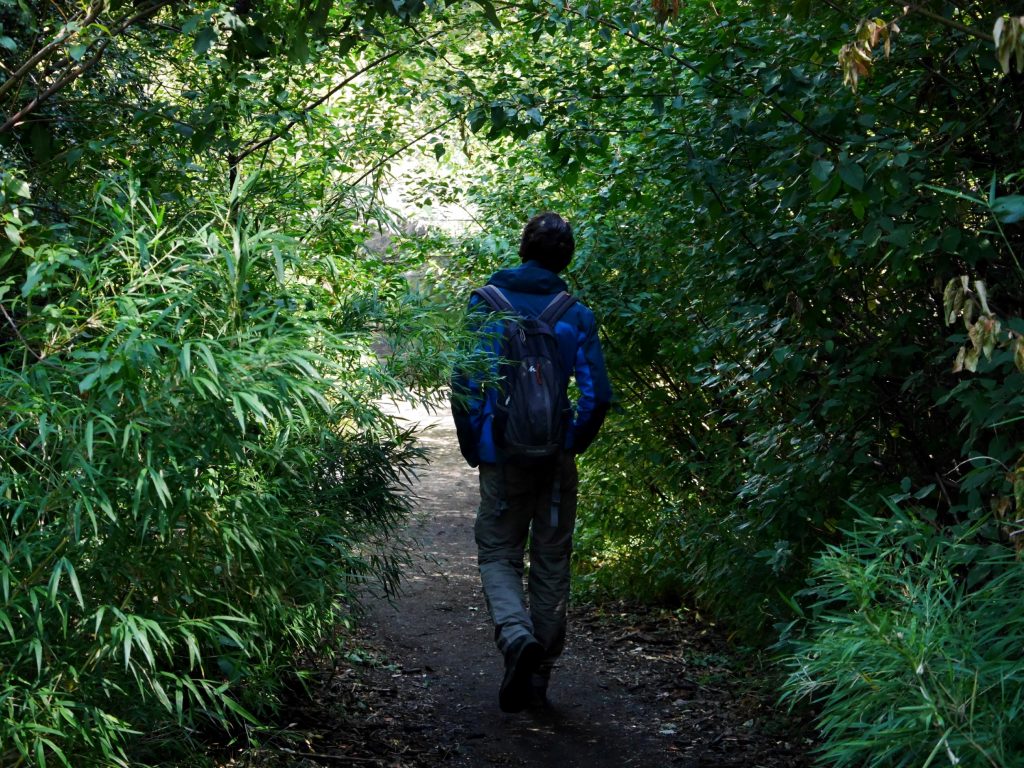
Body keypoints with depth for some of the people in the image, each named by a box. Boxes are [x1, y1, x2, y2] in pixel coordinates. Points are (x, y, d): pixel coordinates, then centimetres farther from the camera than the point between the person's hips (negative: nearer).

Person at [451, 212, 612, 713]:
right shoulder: (576, 315, -1)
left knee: (498, 554, 9)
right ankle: (539, 676, 16)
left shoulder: (487, 303, -4)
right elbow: (597, 394, -6)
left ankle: (516, 635, -20)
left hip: (503, 454, -1)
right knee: (551, 562, 11)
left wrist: (472, 447, 4)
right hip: (556, 458, 2)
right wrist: (574, 442, 11)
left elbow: (464, 383, -8)